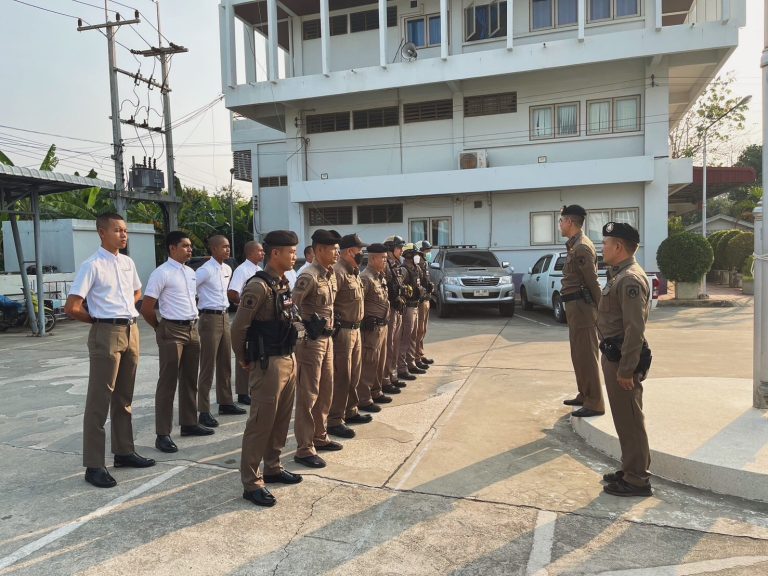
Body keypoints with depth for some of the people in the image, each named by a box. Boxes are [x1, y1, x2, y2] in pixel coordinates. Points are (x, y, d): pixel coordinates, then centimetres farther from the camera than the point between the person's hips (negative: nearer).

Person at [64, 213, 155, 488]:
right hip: (106, 334, -7)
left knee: (124, 398, 16)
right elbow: (72, 307, -15)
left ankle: (124, 451, 28)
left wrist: (126, 310, 11)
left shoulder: (128, 263, 9)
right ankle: (94, 465, 7)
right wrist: (99, 320, -2)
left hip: (131, 332, 7)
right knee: (99, 401, -1)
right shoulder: (92, 265, -11)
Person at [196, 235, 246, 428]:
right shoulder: (206, 270, -15)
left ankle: (225, 402, 28)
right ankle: (204, 412, 4)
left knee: (225, 364, 15)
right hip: (210, 318, -8)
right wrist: (200, 303, -9)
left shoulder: (227, 269, 10)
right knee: (208, 366, -3)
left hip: (225, 317, 8)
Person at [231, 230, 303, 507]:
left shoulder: (283, 283, 10)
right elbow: (238, 327, -15)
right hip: (269, 364, -9)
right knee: (261, 423, 0)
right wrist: (244, 360, -2)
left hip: (289, 360, 9)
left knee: (281, 420, 17)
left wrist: (290, 357, 16)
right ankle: (251, 483, 12)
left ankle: (273, 468, 33)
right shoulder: (259, 286, -17)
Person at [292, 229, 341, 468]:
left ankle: (320, 437, 32)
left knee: (326, 391, 17)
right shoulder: (309, 276, -18)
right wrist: (307, 328, -17)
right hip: (311, 341, -9)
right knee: (308, 395, -1)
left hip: (327, 339, 9)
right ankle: (304, 449, 8)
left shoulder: (331, 274, 10)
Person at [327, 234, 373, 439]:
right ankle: (334, 421, 4)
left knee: (353, 376, 18)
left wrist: (357, 326, 18)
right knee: (341, 377, -4)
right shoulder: (338, 272, -17)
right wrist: (335, 328, -19)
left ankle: (350, 412, 32)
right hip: (342, 332, -10)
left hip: (355, 330, 10)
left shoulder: (354, 273, 15)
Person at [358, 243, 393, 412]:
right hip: (371, 327, -10)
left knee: (380, 362, 18)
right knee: (368, 364, -3)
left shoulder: (381, 277, 13)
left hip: (382, 326, 10)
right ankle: (363, 400, 5)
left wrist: (384, 322, 17)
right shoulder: (365, 278, -17)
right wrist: (364, 323, -17)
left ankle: (376, 393, 31)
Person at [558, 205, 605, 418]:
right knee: (578, 355, 17)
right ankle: (584, 395, 29)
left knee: (586, 356, -4)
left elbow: (593, 282, -17)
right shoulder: (574, 245, 15)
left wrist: (599, 311, -13)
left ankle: (595, 404, 3)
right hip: (575, 306, 10)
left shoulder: (582, 247, -17)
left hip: (581, 306, -10)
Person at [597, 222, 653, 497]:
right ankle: (630, 469, 31)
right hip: (613, 356, 10)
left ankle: (637, 480, 13)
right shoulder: (619, 275, 13)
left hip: (623, 360, -10)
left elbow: (635, 328, -24)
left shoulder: (630, 279, -19)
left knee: (630, 421, 1)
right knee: (623, 419, 18)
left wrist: (626, 369, -23)